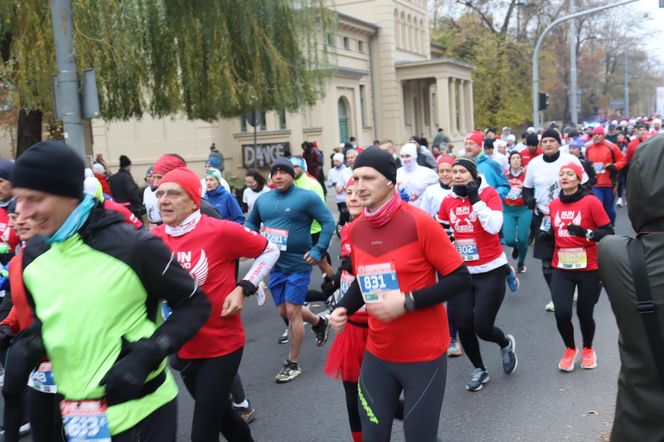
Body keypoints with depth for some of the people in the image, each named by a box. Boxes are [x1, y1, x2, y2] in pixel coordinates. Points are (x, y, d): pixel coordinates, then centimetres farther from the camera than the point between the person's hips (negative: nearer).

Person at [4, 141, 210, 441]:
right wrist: (27, 346, -4)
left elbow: (195, 304, -9)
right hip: (75, 416, 5)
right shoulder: (33, 254, 0)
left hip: (141, 411, -5)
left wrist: (147, 355, -20)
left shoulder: (133, 246, -18)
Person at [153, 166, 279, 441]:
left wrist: (244, 288, -13)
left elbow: (270, 251, -4)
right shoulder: (154, 239, -4)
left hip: (222, 346, -5)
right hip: (183, 348, 5)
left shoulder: (220, 231, -17)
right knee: (219, 413, 25)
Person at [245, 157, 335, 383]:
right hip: (274, 265, 6)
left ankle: (292, 364, 12)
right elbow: (250, 223, 20)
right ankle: (319, 322, 44)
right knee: (283, 311, 15)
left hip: (298, 265, -6)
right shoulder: (263, 199, 6)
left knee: (292, 311, -4)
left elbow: (328, 221, -11)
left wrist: (318, 250, -17)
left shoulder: (306, 197, -11)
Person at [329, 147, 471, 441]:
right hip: (377, 354, 5)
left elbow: (460, 278, -14)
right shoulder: (355, 230, 1)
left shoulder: (419, 223, -17)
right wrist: (343, 309, -2)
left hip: (423, 355, -5)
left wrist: (407, 302, -22)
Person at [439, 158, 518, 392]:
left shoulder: (489, 193, -10)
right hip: (461, 271, 4)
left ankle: (506, 343, 31)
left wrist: (475, 198, -23)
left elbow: (494, 227, -25)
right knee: (463, 326, 2)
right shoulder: (448, 201, 1)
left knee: (482, 327, -6)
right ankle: (479, 370, 27)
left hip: (491, 271, -4)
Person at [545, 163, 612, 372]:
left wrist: (586, 232, -26)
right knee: (562, 313, -8)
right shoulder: (553, 205, 4)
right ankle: (570, 349, 22)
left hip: (588, 270, -3)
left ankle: (588, 349, 38)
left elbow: (609, 234, -11)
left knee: (584, 314, 6)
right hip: (561, 269, 3)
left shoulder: (591, 202, -10)